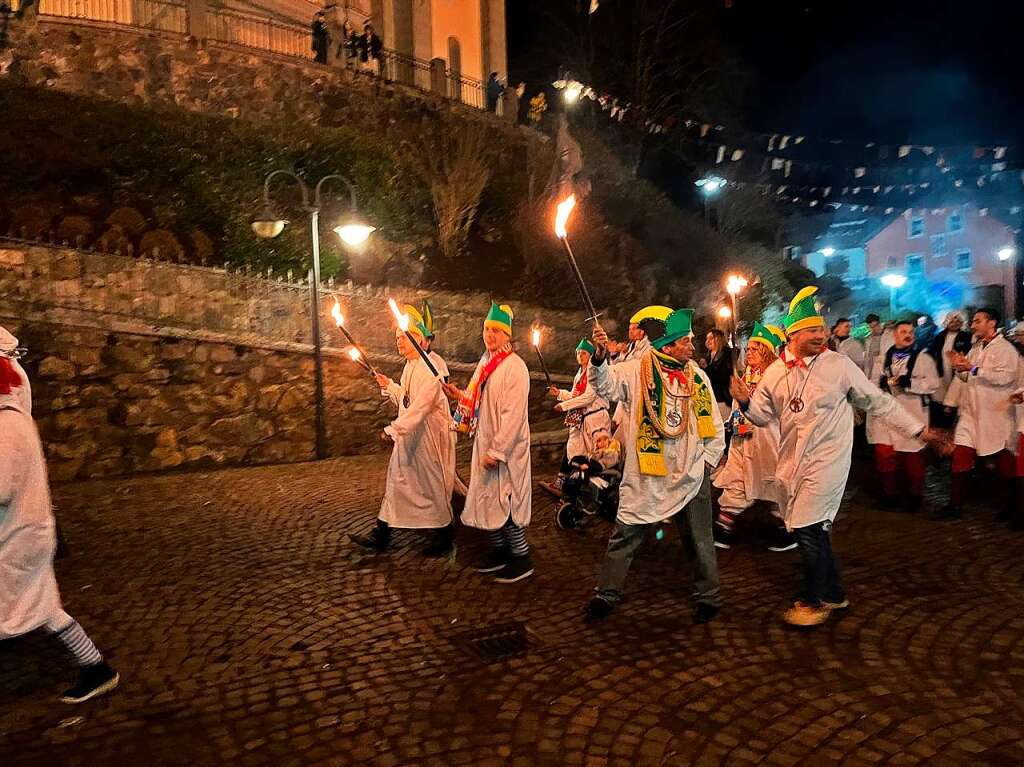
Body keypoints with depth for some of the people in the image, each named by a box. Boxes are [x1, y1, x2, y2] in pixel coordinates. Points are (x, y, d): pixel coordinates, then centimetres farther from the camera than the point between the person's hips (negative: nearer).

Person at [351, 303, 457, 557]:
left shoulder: (432, 365, -20)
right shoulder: (410, 365, 11)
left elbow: (421, 404, -28)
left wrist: (394, 429, -30)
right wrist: (388, 386, 7)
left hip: (429, 434, -9)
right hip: (408, 434, 9)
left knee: (432, 483, 3)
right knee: (398, 479, 11)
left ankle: (444, 536, 21)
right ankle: (381, 534, 20)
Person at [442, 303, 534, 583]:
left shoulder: (514, 367, -17)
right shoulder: (486, 364, 12)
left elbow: (513, 415, -22)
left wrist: (497, 451, -23)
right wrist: (459, 394, 5)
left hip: (506, 449, -9)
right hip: (485, 445, 9)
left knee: (506, 502, -2)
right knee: (488, 501, 15)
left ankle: (522, 559, 13)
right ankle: (500, 552, 31)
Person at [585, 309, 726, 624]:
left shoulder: (698, 376, 5)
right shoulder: (637, 371, -6)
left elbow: (715, 427, 13)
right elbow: (606, 384, -23)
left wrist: (707, 461, 4)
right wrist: (600, 357, -41)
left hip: (690, 478, 3)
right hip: (645, 477, -2)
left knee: (700, 542, 14)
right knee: (624, 537, 7)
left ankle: (709, 597, 34)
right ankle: (607, 594, 23)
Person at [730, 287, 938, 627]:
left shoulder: (840, 365, -8)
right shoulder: (775, 372, 3)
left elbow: (878, 402, 0)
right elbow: (763, 415, 10)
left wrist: (918, 429, 3)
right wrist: (745, 402, -10)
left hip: (825, 461, -5)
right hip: (792, 462, 5)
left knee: (809, 530, -8)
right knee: (813, 531, 14)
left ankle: (816, 601, 11)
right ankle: (834, 593, 33)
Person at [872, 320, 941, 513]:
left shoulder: (922, 356, -5)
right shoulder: (887, 356, 11)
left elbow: (933, 383, -11)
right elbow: (880, 379, 20)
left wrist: (910, 383, -24)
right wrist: (882, 382, -2)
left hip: (913, 413, -4)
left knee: (913, 457, 5)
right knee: (884, 454, 4)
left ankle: (914, 496, 22)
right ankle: (889, 494, 20)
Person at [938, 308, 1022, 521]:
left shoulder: (1005, 349, -8)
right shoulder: (975, 349, 16)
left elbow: (1005, 377, -23)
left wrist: (973, 368, -22)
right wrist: (959, 368, 1)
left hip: (996, 413, -7)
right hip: (971, 411, 7)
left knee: (1004, 457, 8)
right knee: (961, 455, -1)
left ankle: (1013, 503, 26)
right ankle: (955, 505, 2)